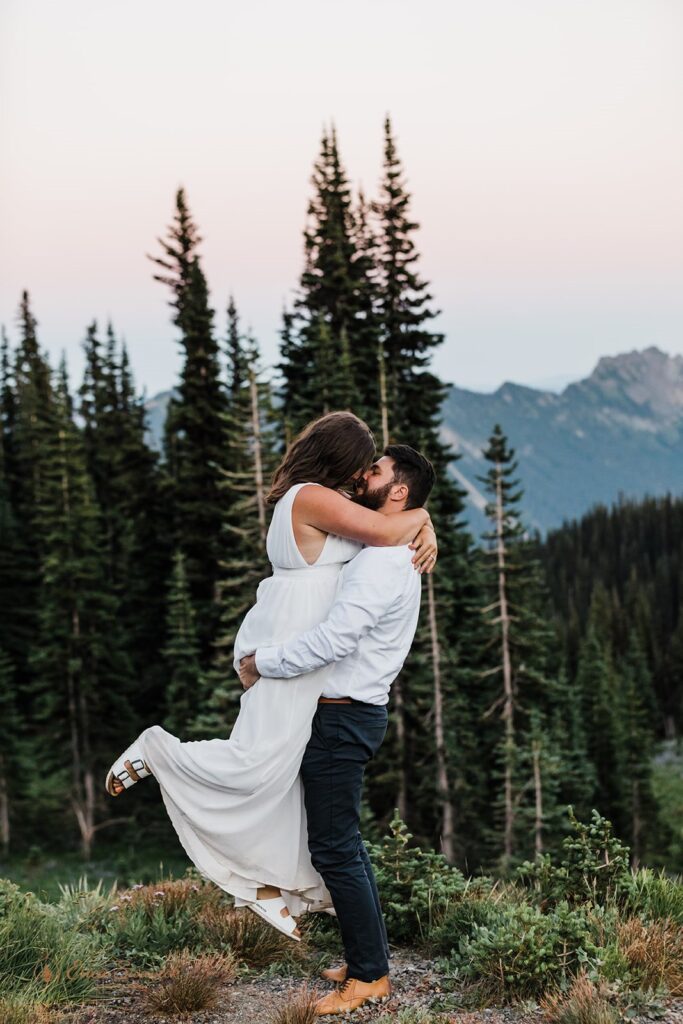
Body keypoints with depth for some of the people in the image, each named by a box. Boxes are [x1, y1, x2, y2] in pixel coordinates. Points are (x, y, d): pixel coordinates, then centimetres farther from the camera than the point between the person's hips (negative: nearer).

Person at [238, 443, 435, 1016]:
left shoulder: (381, 562, -19)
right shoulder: (389, 558, 15)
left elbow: (334, 640, -28)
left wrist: (260, 663, -17)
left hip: (343, 717, -10)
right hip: (350, 711, 10)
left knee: (334, 849, -4)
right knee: (344, 844, 17)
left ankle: (369, 975, 4)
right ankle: (370, 960, 25)